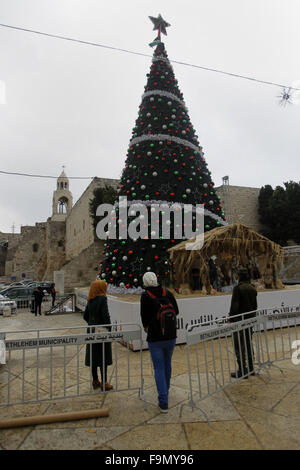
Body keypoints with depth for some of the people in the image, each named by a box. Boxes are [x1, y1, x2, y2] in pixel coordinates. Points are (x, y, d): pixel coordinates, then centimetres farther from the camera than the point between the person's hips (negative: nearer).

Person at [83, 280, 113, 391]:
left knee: (93, 356, 14)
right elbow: (105, 316, -19)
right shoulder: (102, 299, -16)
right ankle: (104, 383, 11)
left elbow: (85, 315, 11)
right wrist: (109, 329, -10)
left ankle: (95, 381, 25)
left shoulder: (90, 300, 6)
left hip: (92, 331, 7)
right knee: (103, 357, 3)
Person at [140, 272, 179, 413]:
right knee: (167, 364, 22)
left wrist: (146, 326, 10)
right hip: (171, 336, 4)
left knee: (159, 368, 5)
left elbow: (144, 315, -10)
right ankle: (165, 391, 42)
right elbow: (176, 311, 4)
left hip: (155, 339, -4)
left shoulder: (145, 296, -14)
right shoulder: (168, 293, -2)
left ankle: (163, 402, 6)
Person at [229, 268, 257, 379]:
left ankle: (242, 370, 2)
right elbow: (255, 306, 16)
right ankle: (251, 368, 27)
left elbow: (234, 306, -19)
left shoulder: (238, 288, -16)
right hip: (250, 320, 8)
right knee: (249, 343, 18)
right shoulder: (253, 288, 9)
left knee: (239, 345, -1)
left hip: (239, 320, -8)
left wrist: (231, 319, -12)